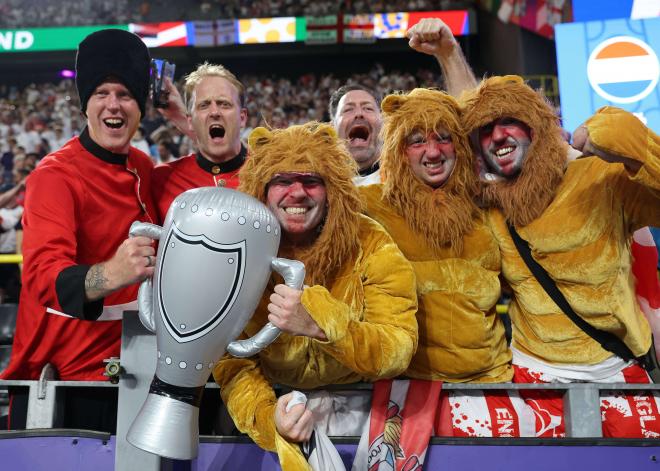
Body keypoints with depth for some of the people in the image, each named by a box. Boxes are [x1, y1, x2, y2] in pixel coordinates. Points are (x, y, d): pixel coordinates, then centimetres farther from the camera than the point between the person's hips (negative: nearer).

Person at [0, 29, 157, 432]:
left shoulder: (144, 168, 4)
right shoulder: (55, 175, -17)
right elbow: (44, 275, -32)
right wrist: (109, 275, -51)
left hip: (127, 362, 6)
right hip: (63, 369, -5)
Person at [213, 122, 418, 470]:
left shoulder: (371, 246, -15)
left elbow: (397, 352, -21)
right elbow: (230, 358, -11)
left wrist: (320, 325, -38)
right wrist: (265, 415, -30)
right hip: (280, 400, 2)